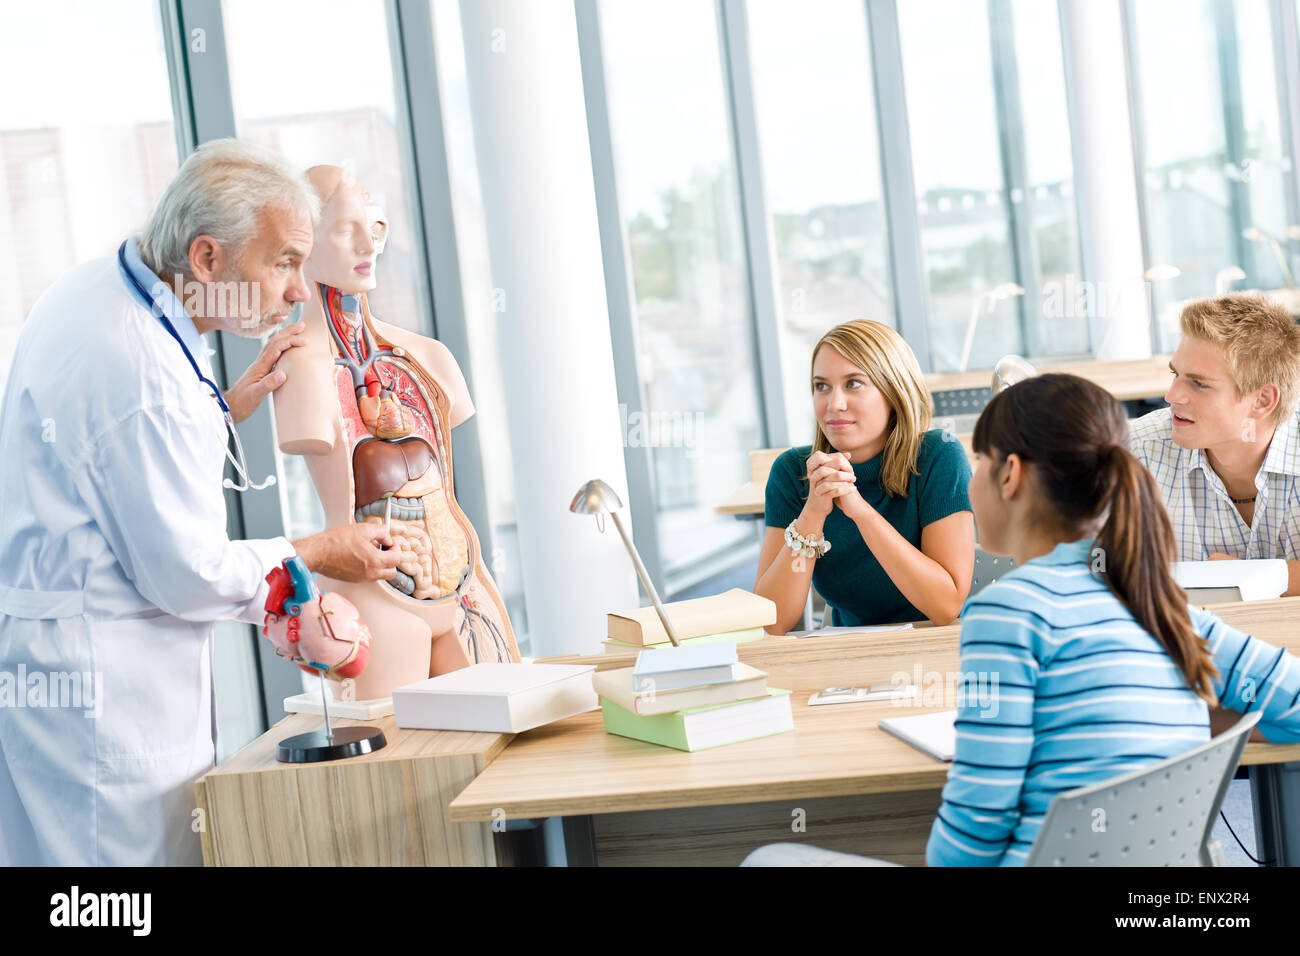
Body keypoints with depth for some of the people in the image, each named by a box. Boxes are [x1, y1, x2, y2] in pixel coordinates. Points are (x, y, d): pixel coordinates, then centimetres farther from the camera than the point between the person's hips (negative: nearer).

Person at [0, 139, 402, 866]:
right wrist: (318, 554, -3)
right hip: (95, 690, -11)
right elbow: (188, 576, -17)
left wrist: (227, 407, 12)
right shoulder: (137, 367, -24)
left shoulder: (91, 292, 8)